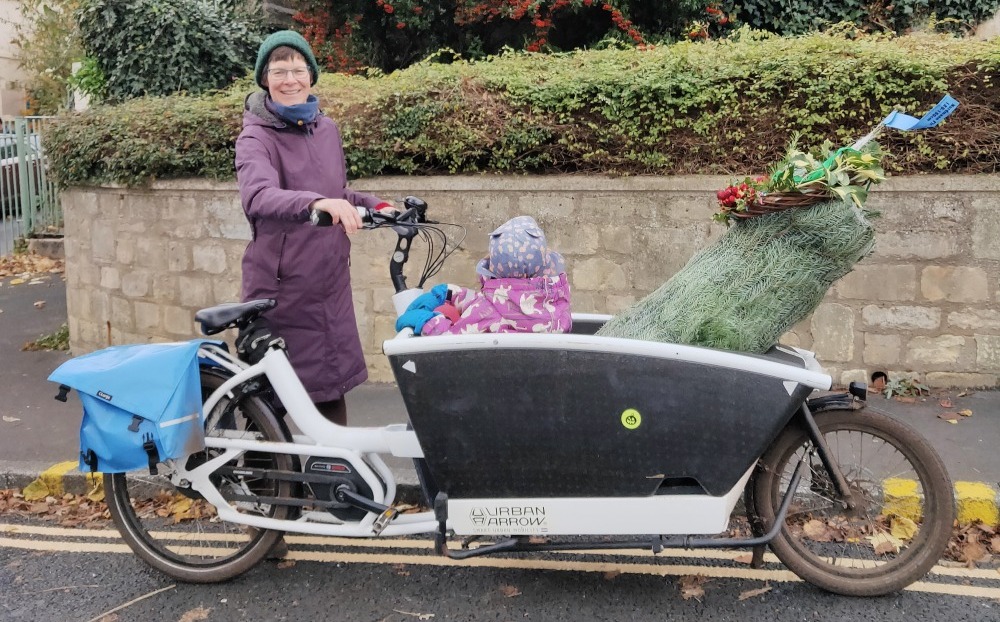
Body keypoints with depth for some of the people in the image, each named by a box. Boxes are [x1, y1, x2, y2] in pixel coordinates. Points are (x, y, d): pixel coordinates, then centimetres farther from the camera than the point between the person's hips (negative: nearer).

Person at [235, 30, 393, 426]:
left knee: (332, 382, 14)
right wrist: (316, 202, -49)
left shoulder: (327, 129, 7)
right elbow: (258, 196, -33)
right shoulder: (256, 138, -11)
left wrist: (375, 204, 5)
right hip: (280, 287, -5)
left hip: (331, 282, 6)